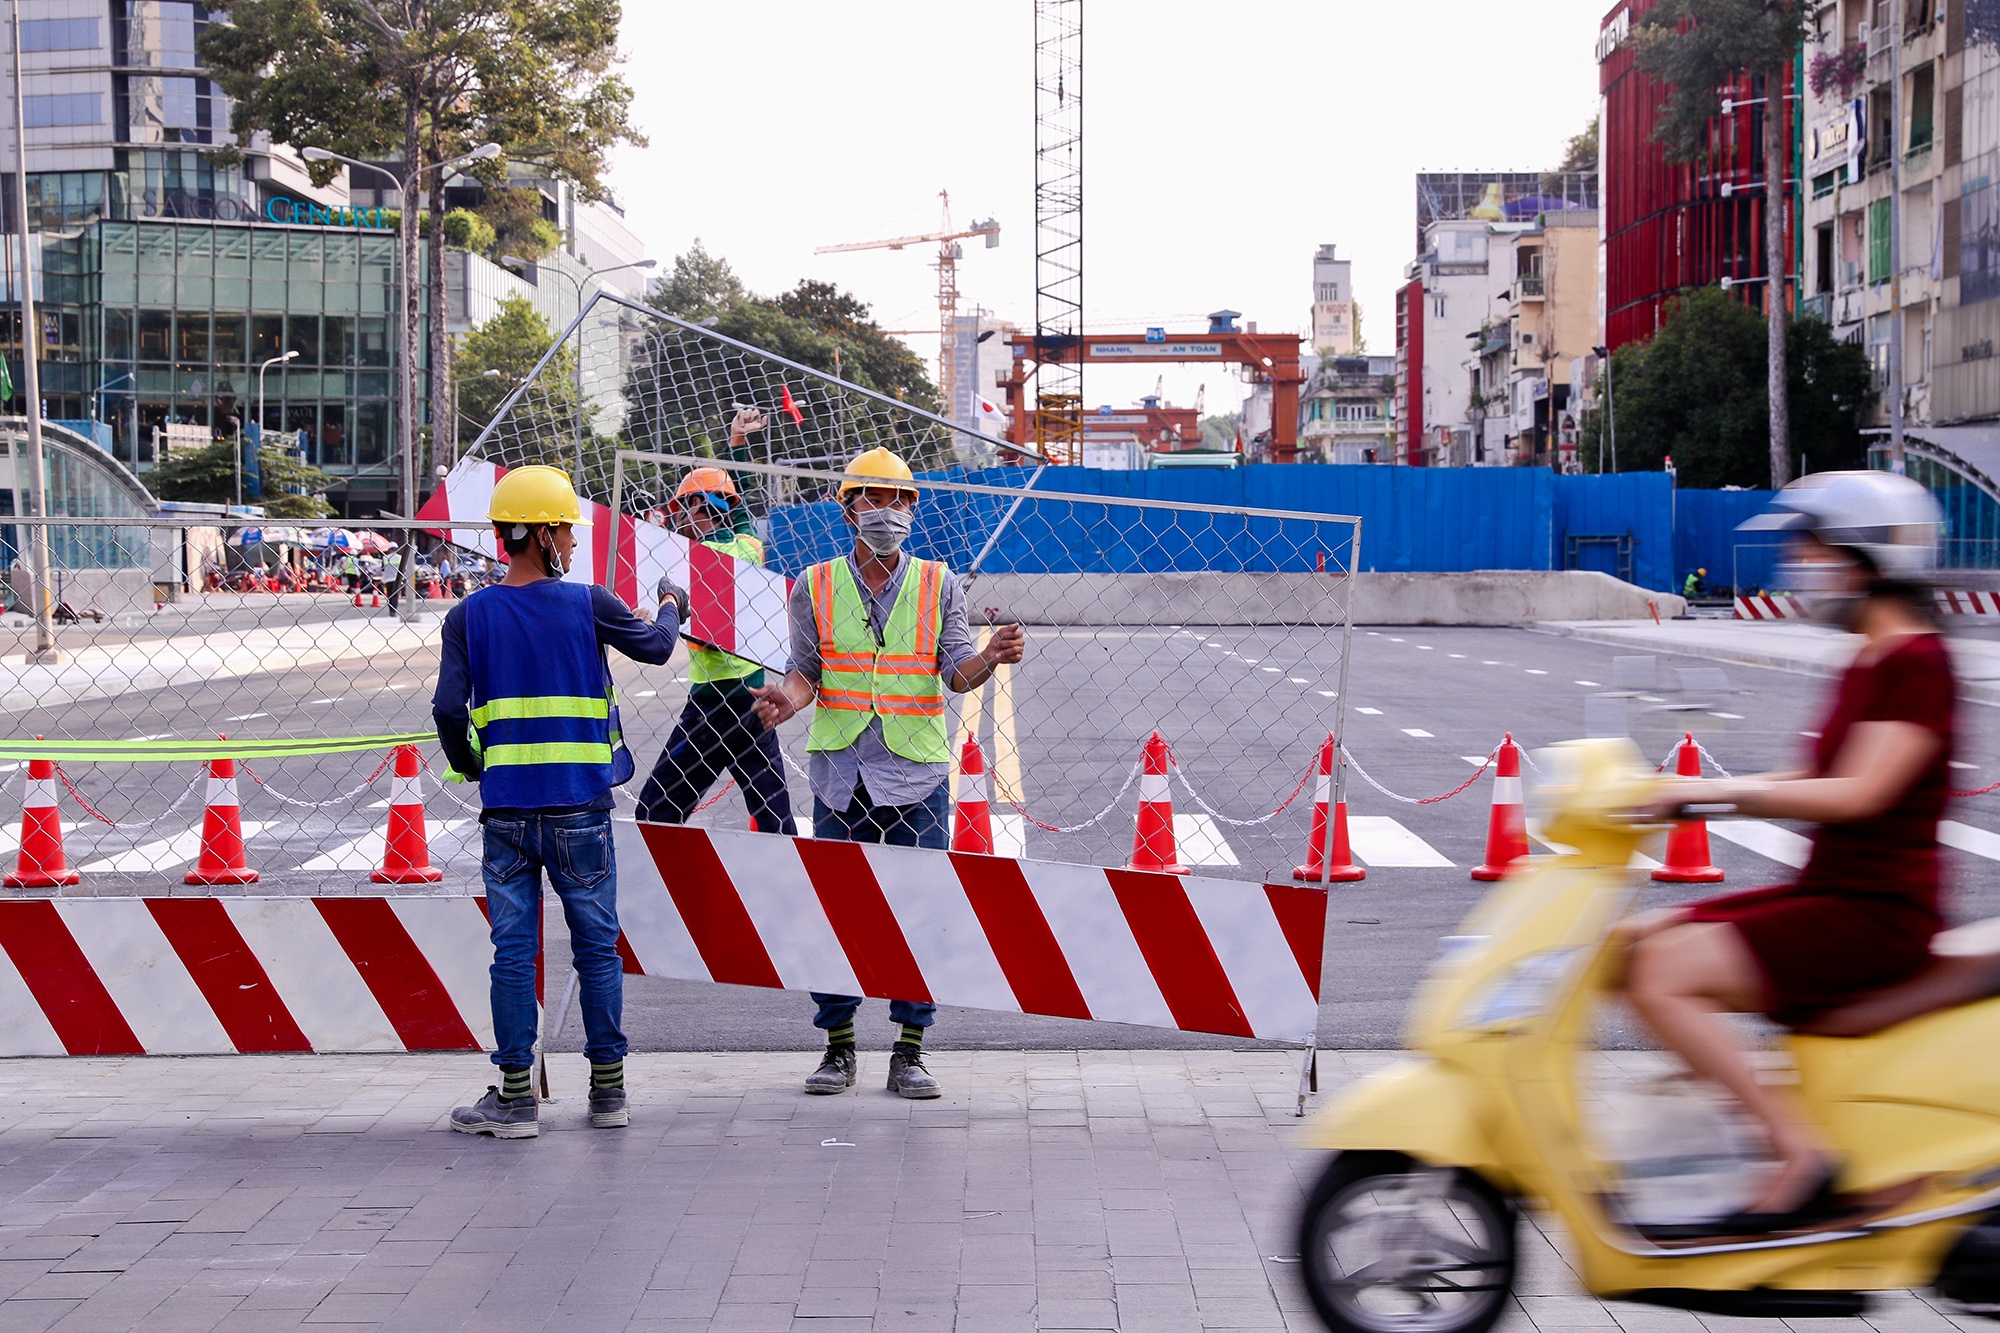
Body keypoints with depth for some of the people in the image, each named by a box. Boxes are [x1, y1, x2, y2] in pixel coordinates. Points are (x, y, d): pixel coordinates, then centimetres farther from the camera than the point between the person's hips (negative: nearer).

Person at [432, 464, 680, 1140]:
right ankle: (608, 1089, 16)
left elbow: (449, 709, -8)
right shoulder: (587, 603, -4)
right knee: (597, 945, 10)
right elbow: (655, 646, 13)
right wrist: (671, 610, 35)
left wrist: (468, 765, 12)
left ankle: (515, 1098, 6)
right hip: (580, 806, -1)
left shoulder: (469, 616, -2)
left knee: (514, 951, 4)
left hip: (506, 807, 1)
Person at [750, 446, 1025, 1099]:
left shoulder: (938, 585, 6)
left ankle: (909, 1051, 7)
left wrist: (990, 657, -23)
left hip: (916, 772, 0)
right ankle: (838, 1046, 14)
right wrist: (788, 697, -16)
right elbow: (806, 671, 6)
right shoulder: (816, 586, 7)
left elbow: (957, 672, -1)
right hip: (840, 770, 1)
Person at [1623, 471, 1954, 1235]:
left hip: (1877, 916, -10)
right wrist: (1682, 792, 8)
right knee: (1627, 947, 5)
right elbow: (1816, 785, 19)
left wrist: (1717, 791, -25)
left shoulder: (1917, 664, -14)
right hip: (1826, 895, 10)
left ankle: (1801, 1152, -18)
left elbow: (1858, 794, -25)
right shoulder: (1869, 662, 15)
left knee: (1663, 976, -22)